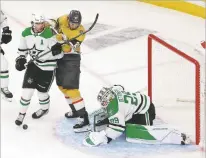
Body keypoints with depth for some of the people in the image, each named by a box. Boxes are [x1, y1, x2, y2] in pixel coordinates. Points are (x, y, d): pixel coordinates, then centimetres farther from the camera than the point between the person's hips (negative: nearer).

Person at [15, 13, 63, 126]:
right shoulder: (26, 33, -6)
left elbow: (59, 54, -18)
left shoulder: (50, 34, -21)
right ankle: (22, 113, 18)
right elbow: (22, 49, 11)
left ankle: (44, 109, 40)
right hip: (33, 64, 4)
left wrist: (56, 51, -39)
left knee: (42, 91, 7)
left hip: (48, 67, -3)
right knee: (27, 88, -3)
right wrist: (20, 59, -4)